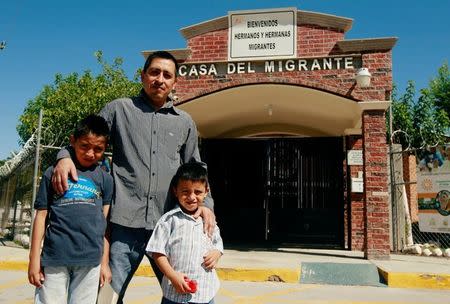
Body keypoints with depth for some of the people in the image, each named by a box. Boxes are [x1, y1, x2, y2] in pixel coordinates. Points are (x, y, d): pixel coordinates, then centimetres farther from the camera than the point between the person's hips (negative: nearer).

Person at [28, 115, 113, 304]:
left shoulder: (105, 179, 9)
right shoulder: (54, 172, 5)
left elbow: (105, 223, 8)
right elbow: (42, 215, 5)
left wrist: (105, 262, 6)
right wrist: (34, 257, 2)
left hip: (90, 259, 1)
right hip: (55, 256, -1)